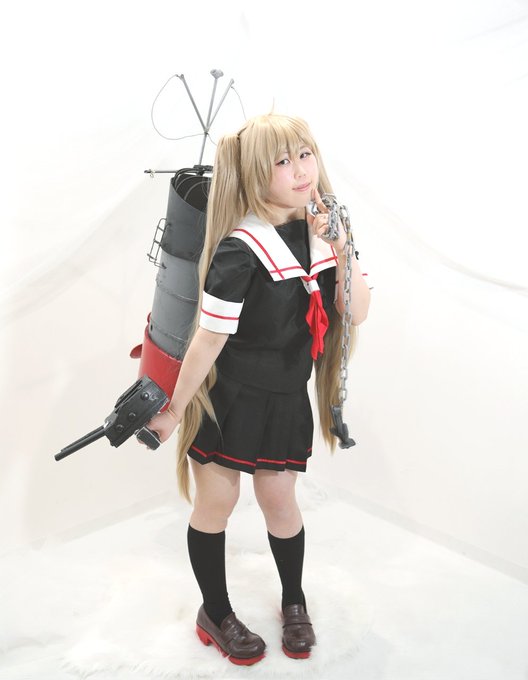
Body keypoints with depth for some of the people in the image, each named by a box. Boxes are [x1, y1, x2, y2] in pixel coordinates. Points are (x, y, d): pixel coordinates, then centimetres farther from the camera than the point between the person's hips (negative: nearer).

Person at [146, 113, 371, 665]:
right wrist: (173, 412, -10)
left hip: (286, 398, 5)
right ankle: (215, 615, 35)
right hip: (227, 397, -5)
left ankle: (294, 602, 43)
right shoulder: (241, 251, -23)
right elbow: (208, 339, -19)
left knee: (278, 500, 16)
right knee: (216, 502, 11)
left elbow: (357, 313, -7)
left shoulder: (321, 233, -3)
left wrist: (340, 246, -20)